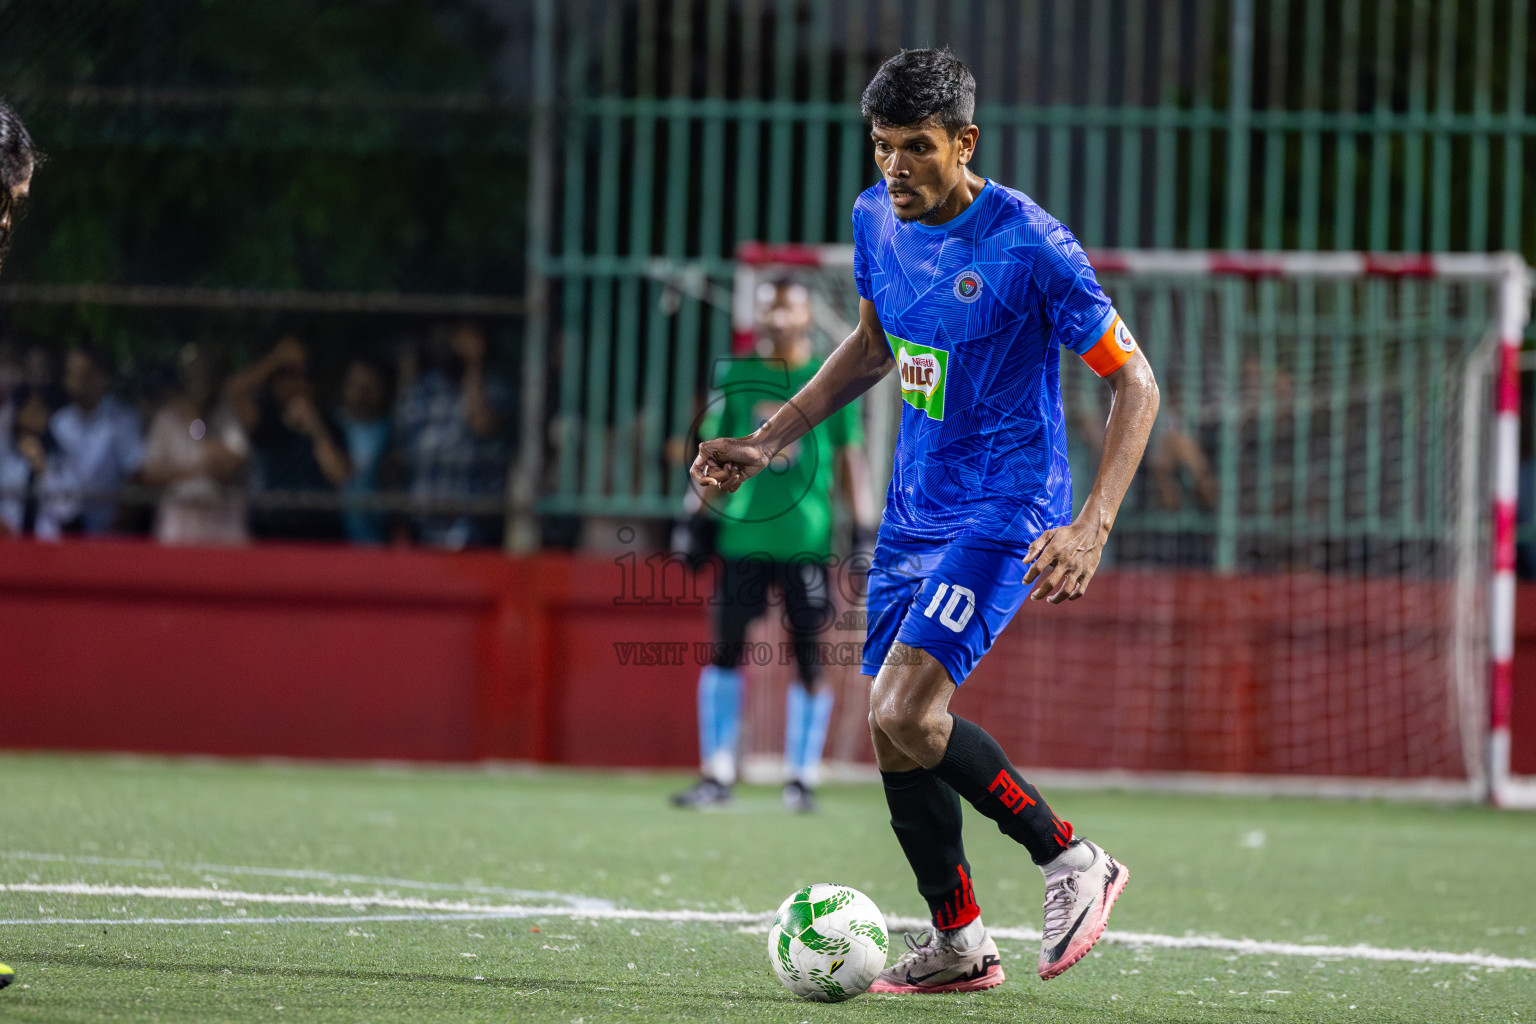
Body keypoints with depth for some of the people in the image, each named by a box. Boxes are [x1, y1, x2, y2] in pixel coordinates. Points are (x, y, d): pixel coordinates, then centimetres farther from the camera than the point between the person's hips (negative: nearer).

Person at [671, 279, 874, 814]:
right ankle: (716, 775, 5)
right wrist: (698, 515, 7)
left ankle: (801, 778, 8)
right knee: (725, 651, -1)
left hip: (807, 538, -1)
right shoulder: (736, 376, 7)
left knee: (809, 658, -1)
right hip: (741, 532, 1)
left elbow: (851, 458, 6)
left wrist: (863, 530, 1)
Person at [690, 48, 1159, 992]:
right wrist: (769, 441, 14)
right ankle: (959, 943, 22)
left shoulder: (1030, 248, -20)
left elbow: (1135, 383, -14)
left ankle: (1071, 859, -3)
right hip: (913, 511, 7)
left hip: (1002, 513, -7)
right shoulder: (877, 221, 1)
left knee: (905, 713, -21)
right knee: (894, 725, 6)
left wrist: (1093, 527, -24)